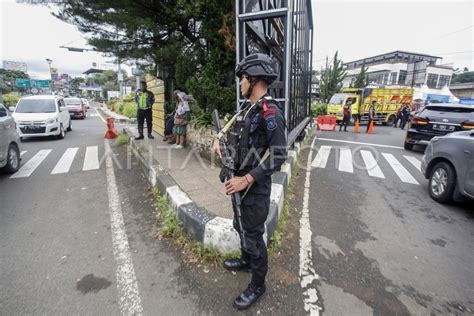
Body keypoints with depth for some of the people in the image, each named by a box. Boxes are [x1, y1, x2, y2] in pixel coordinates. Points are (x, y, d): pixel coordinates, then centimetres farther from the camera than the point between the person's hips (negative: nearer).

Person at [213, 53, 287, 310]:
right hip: (239, 181, 9)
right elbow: (234, 131, 22)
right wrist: (219, 140, 0)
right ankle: (246, 260, 51)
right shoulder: (247, 107, 8)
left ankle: (258, 285, 28)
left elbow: (278, 156, -25)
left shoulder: (270, 111, -21)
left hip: (255, 186, -9)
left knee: (253, 235, 6)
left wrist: (247, 180, -26)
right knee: (241, 227, 25)